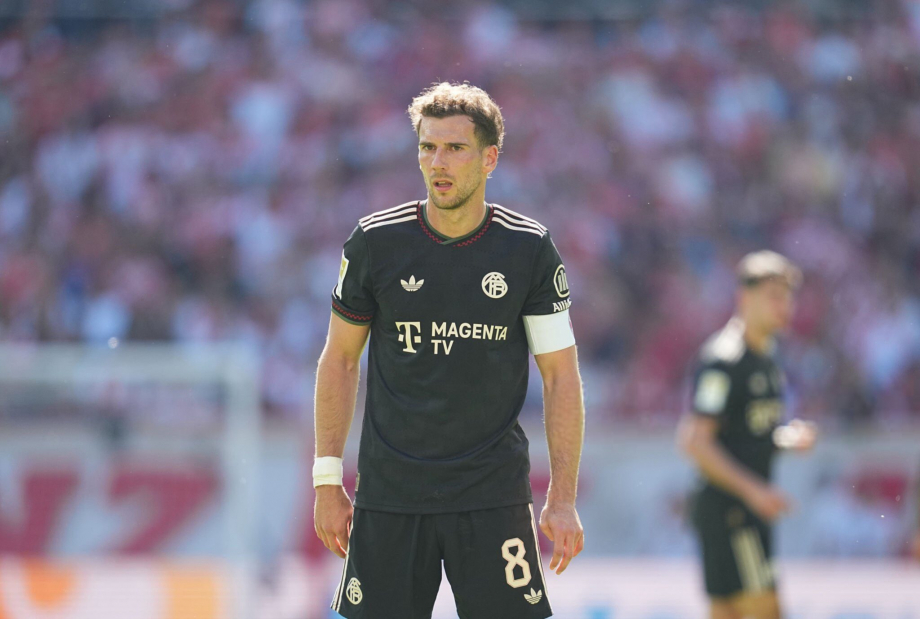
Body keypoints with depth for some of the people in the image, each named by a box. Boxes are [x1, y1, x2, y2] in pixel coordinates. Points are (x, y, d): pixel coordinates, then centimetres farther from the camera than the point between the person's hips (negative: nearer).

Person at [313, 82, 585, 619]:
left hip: (493, 494, -1)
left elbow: (561, 376, 2)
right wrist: (328, 481, 5)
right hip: (389, 496, 1)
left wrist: (563, 499, -4)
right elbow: (340, 359, 10)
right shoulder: (375, 242, 1)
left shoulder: (530, 250, -1)